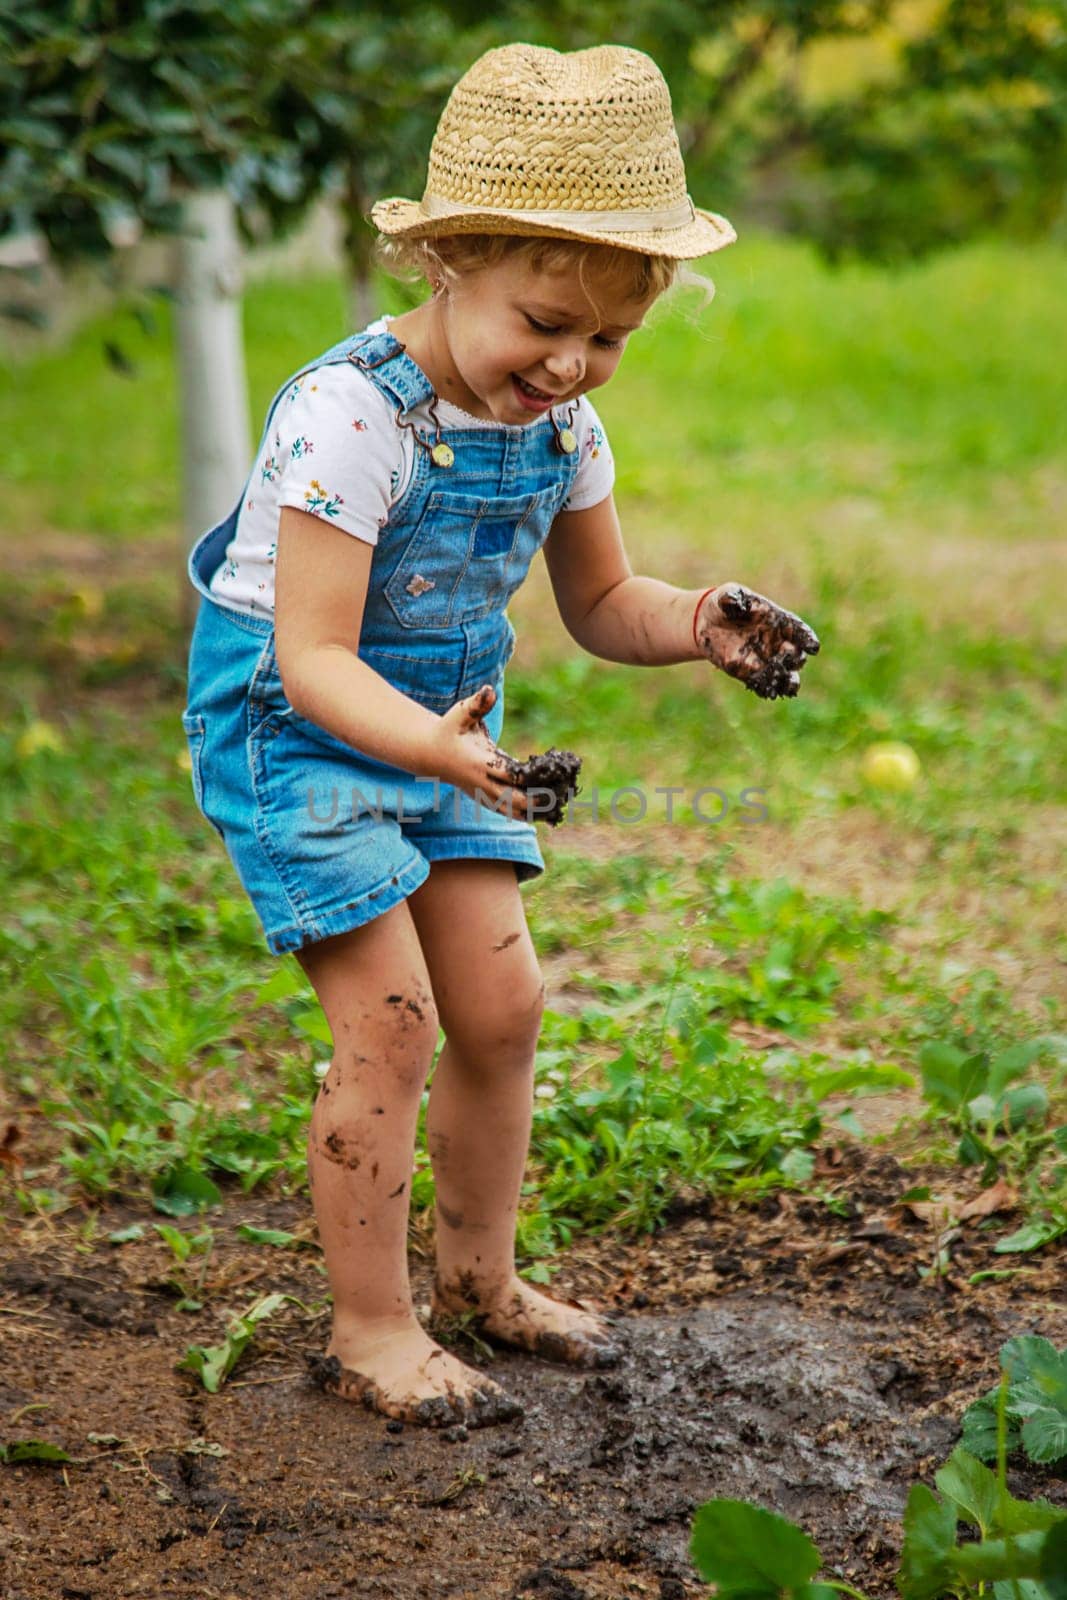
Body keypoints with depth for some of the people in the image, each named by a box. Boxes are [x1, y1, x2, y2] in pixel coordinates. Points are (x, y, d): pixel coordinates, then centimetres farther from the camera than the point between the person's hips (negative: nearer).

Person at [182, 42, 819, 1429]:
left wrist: (699, 626, -16)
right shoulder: (351, 414, -28)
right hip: (291, 726, -7)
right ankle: (372, 1330, 6)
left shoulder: (558, 421, -5)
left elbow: (599, 604, 6)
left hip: (443, 726, 7)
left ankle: (481, 1277, 30)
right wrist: (434, 745, -48)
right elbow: (313, 655, -30)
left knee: (500, 1004, 9)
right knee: (392, 1023, -10)